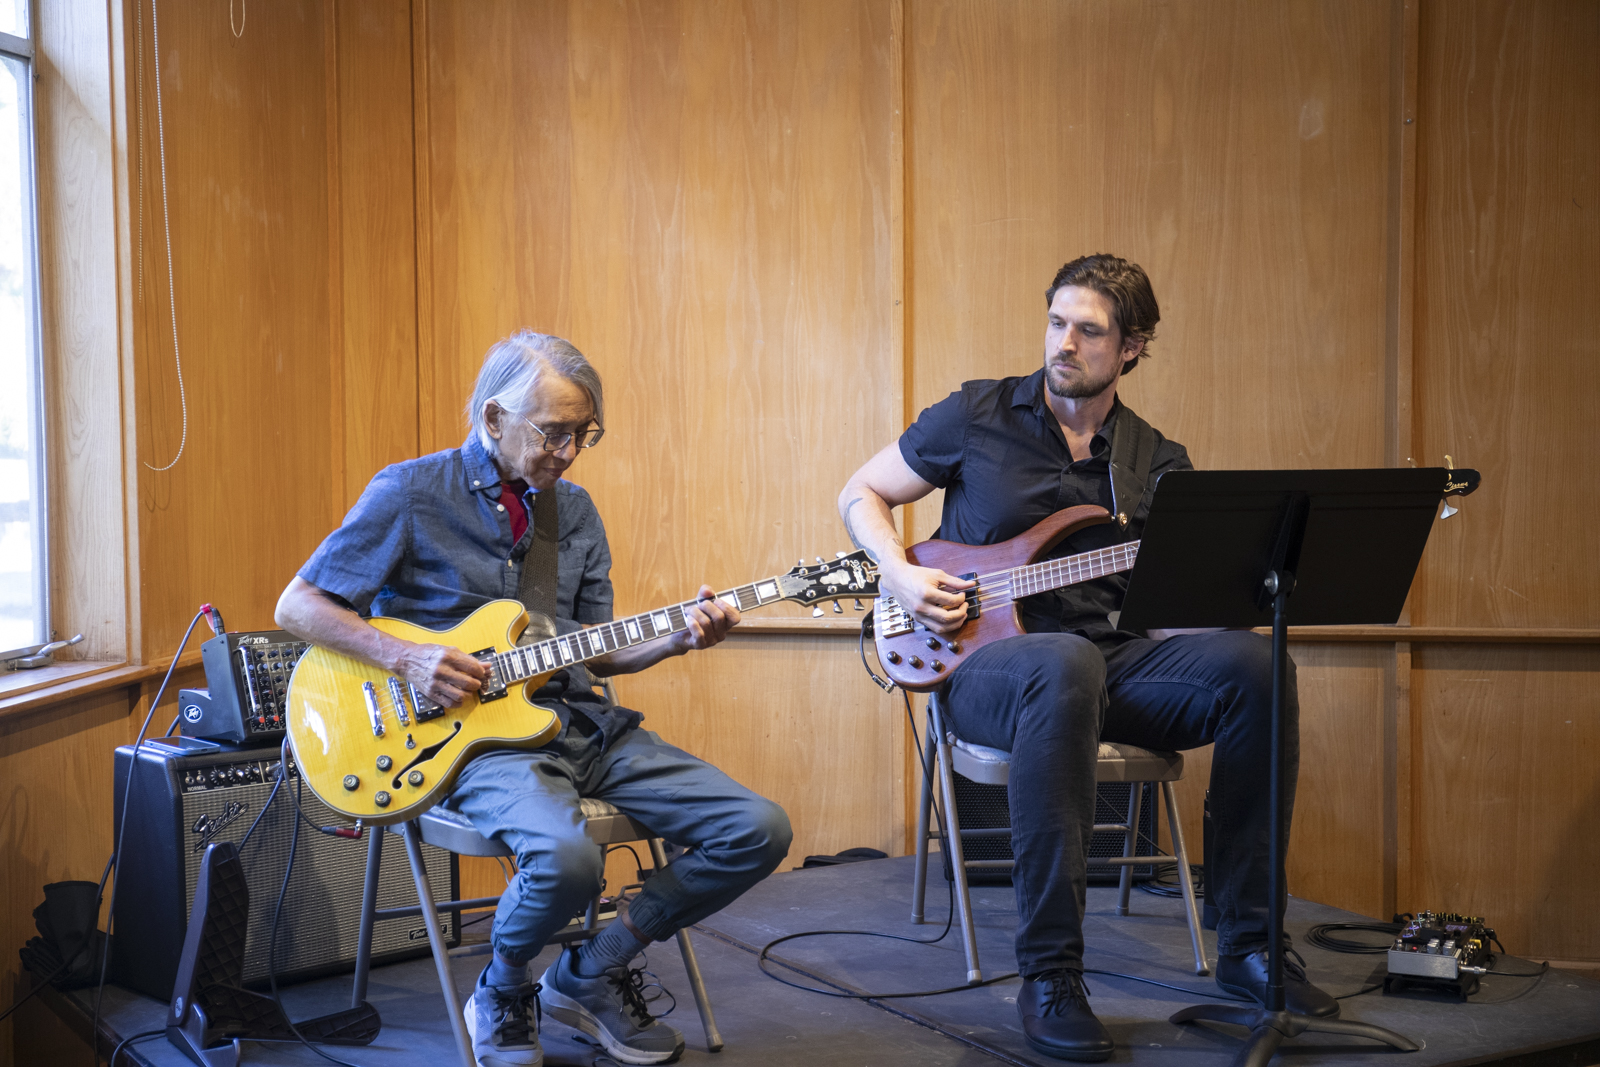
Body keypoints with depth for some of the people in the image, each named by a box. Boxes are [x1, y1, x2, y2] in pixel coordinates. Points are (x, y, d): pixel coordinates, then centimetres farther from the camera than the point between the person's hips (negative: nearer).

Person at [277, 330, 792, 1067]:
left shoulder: (574, 510, 14)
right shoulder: (411, 493, -4)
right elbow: (297, 605, -1)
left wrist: (679, 639, -3)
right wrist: (406, 659, -14)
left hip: (580, 722, 6)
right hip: (470, 731, -6)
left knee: (758, 831, -8)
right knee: (566, 856, -38)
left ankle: (591, 977, 10)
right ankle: (502, 994, -1)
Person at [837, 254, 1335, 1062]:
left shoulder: (1159, 463, 11)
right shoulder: (978, 415, 3)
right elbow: (861, 495, 10)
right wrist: (900, 573, -7)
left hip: (1112, 659, 4)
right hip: (985, 664, -3)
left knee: (1250, 664, -25)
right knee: (1066, 665, -41)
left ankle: (1246, 944, -12)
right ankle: (1049, 976, -33)